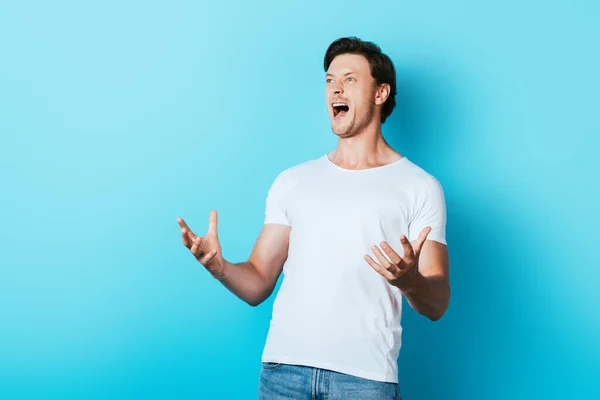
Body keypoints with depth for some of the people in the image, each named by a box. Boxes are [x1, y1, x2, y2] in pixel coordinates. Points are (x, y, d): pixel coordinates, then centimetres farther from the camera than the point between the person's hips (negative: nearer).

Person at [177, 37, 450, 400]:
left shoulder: (420, 187, 2)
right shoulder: (292, 182, 13)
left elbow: (437, 305, -2)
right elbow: (258, 285, 10)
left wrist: (409, 280, -23)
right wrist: (220, 268, -10)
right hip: (283, 367, 3)